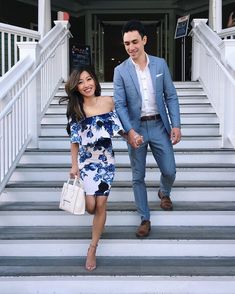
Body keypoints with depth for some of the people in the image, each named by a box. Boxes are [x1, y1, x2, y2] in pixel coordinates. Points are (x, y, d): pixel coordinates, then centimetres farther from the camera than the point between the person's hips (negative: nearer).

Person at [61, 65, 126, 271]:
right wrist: (74, 165, -4)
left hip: (106, 160, 1)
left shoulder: (108, 102, -4)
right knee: (90, 206, -6)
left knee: (101, 204, 0)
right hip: (86, 160, 0)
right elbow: (75, 140, -2)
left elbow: (117, 127, 8)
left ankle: (92, 248, 14)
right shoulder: (75, 109, -5)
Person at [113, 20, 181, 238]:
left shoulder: (160, 64, 0)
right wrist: (130, 131, -20)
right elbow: (119, 104, -8)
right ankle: (145, 218, 20)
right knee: (138, 177, 6)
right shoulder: (120, 71, -5)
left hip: (159, 125, 1)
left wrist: (176, 125, -6)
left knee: (169, 171, 6)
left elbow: (171, 96, 2)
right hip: (135, 128, -1)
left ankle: (164, 193, 42)